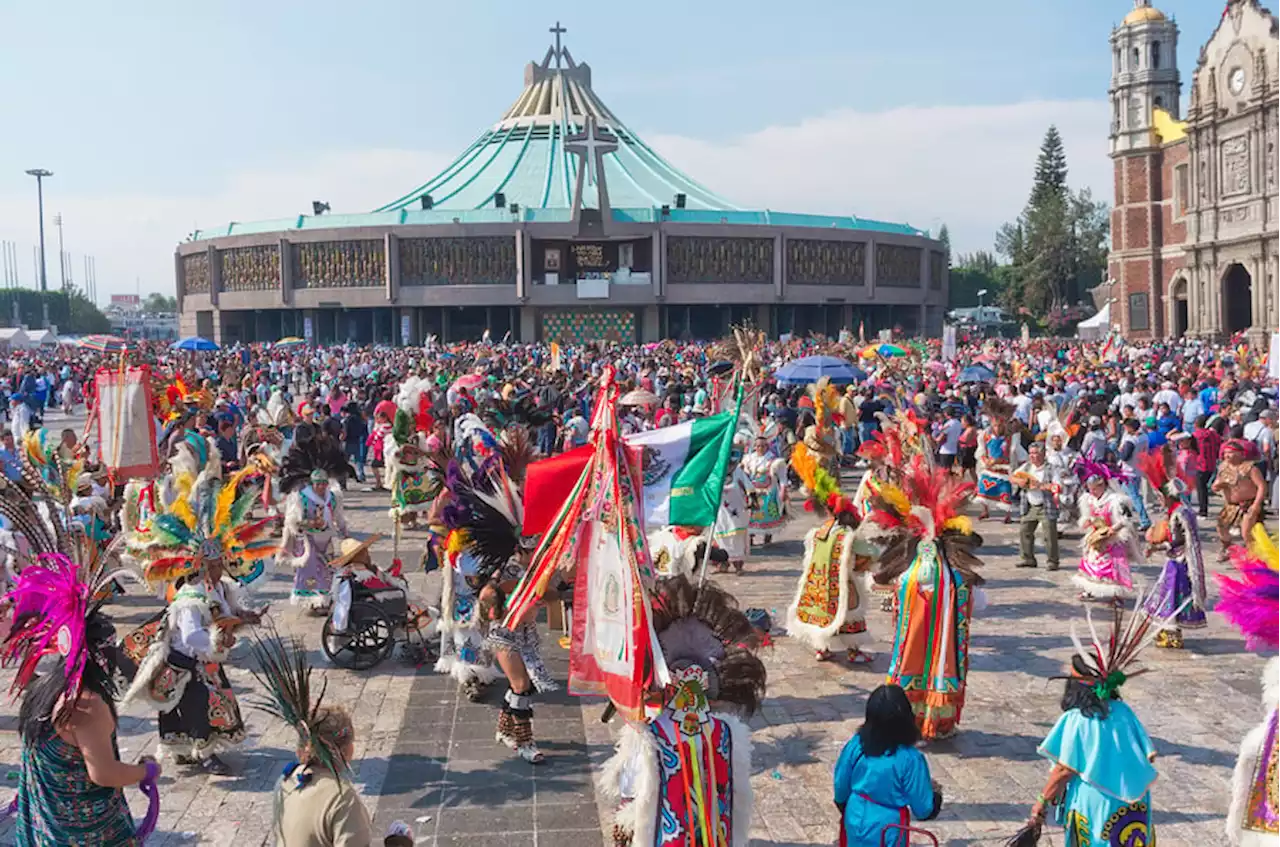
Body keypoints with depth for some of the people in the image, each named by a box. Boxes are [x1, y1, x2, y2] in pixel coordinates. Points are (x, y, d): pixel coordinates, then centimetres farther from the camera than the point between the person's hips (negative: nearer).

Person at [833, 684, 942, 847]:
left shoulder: (855, 745, -14)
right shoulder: (910, 759, -25)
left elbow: (840, 787, -1)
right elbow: (923, 809, -15)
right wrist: (934, 791, 7)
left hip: (856, 822, 4)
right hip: (886, 831, -4)